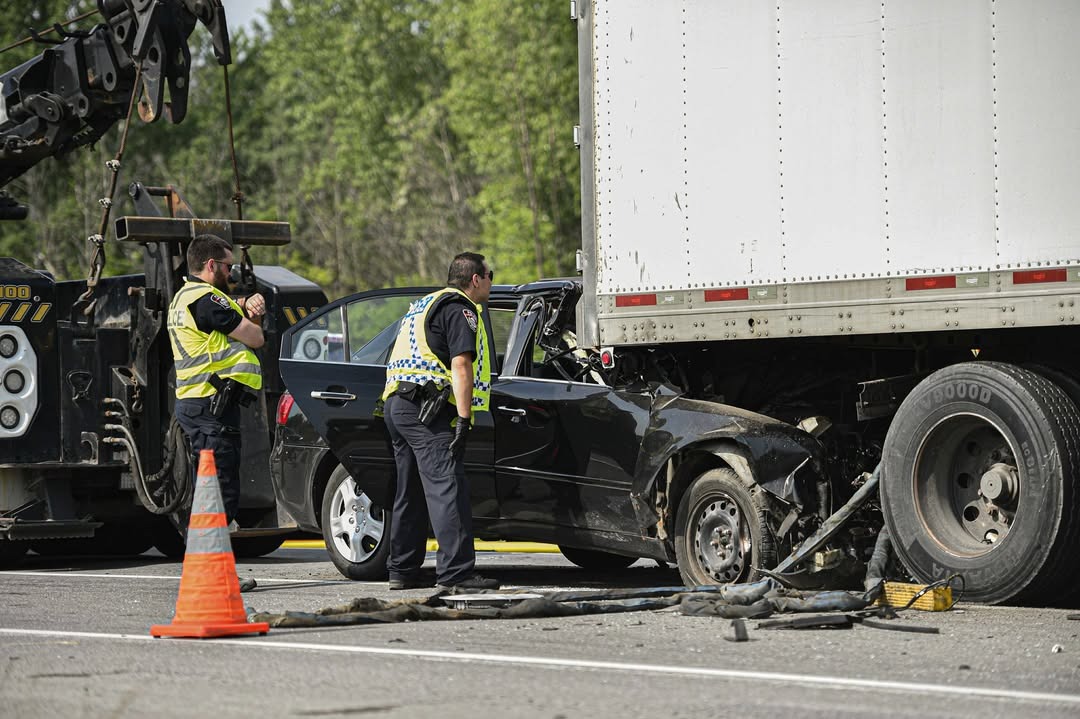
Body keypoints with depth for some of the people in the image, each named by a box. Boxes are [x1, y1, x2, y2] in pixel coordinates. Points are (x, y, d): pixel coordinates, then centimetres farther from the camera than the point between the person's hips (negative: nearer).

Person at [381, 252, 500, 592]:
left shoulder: (423, 306, 27)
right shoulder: (460, 309, -4)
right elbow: (461, 365, -15)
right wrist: (464, 418, -20)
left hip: (397, 403, 10)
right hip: (425, 408, -10)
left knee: (410, 493, 14)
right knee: (447, 490, -14)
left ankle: (402, 570, 17)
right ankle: (456, 571, -20)